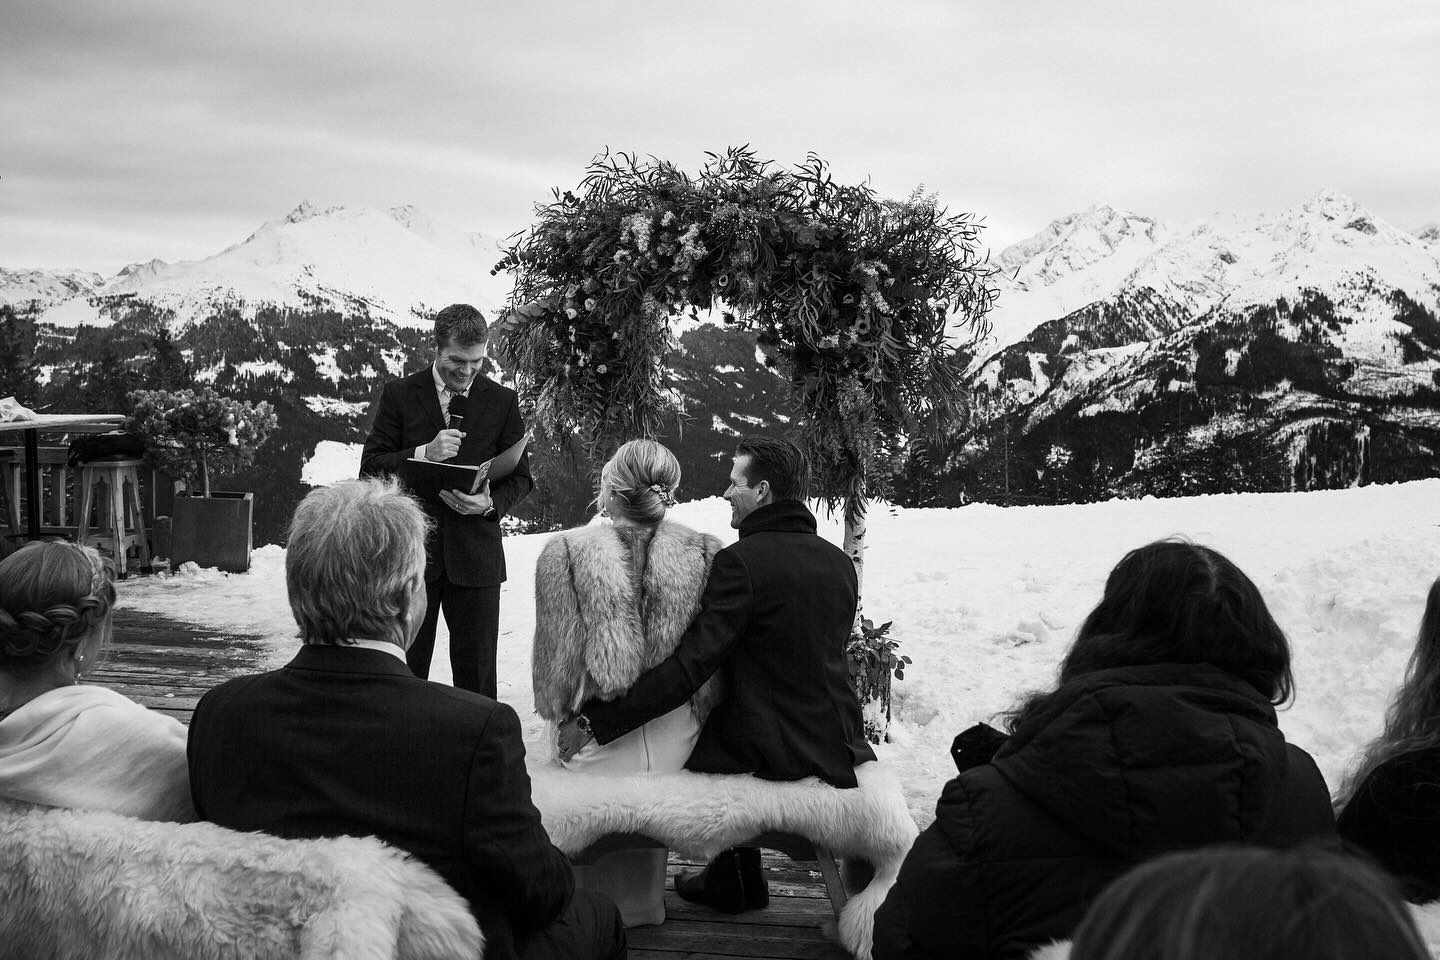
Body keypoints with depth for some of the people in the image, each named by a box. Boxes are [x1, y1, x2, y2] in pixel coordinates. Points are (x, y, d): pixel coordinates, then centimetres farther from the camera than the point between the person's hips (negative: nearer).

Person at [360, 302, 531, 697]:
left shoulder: (502, 401, 6)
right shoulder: (399, 394, 3)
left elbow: (520, 476, 8)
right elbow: (370, 468, 0)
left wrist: (490, 503, -13)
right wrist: (424, 454, -17)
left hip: (475, 555, 1)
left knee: (477, 672, 4)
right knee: (404, 672, 4)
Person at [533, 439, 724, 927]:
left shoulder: (566, 551, -11)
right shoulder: (703, 552, -4)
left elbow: (556, 650, -6)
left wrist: (558, 713, 5)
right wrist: (700, 711, 12)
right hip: (673, 731, 3)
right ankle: (642, 904, 37)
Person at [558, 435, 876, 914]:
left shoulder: (742, 562, -18)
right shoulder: (840, 561, 4)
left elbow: (688, 667, -23)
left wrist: (595, 721, -20)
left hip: (772, 752, -6)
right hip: (838, 745, 7)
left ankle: (732, 881, 30)